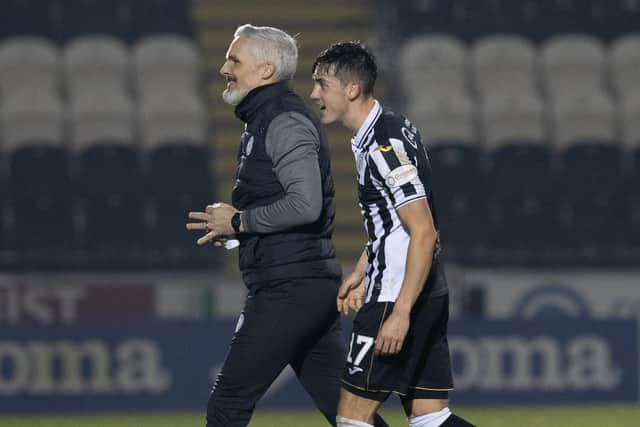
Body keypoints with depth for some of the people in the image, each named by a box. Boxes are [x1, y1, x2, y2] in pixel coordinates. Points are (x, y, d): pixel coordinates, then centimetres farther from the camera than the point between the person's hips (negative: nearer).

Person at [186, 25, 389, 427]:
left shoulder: (285, 122, -12)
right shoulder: (264, 120, 21)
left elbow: (305, 206, -24)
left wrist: (239, 221, -12)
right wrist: (231, 231, 14)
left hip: (291, 288, -11)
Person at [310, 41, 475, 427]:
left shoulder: (384, 148, -18)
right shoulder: (393, 127, 13)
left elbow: (424, 233, -22)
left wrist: (401, 313, -24)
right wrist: (362, 273, 25)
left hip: (400, 296, -10)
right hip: (429, 295, 10)